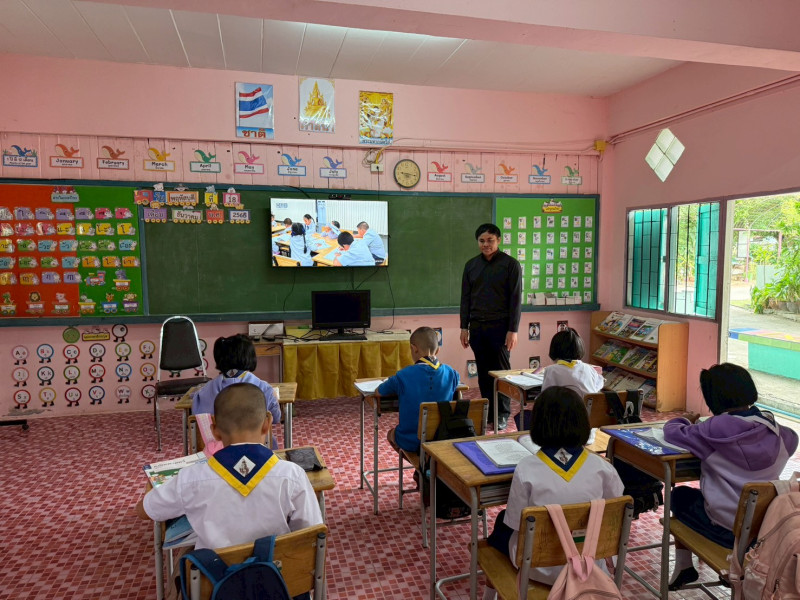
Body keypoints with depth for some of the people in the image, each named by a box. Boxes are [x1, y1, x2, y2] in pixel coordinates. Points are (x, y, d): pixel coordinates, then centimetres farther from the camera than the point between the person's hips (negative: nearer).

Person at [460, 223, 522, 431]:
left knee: (501, 371, 1)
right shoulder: (471, 265, 9)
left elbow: (516, 299, -7)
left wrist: (513, 330, -11)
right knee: (483, 372, 9)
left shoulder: (510, 264, -4)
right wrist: (464, 327, 8)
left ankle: (502, 415, 12)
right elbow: (466, 297, 12)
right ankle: (487, 412, 20)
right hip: (477, 327, 4)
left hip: (500, 327, -4)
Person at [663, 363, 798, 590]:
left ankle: (683, 567, 29)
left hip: (727, 530, -5)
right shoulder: (776, 429, -6)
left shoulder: (715, 429, -21)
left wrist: (686, 423, 11)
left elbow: (671, 432, -11)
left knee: (680, 495, 22)